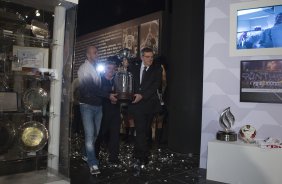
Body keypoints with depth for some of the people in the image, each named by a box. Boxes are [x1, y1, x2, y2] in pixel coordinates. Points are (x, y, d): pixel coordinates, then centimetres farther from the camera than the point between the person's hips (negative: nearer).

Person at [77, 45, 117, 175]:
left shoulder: (96, 68, 15)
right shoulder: (84, 69, -8)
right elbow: (92, 88, -17)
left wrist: (109, 96, 7)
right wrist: (108, 95, -15)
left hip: (98, 105, 7)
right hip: (87, 106, -7)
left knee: (95, 134, 13)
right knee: (90, 135, -7)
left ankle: (87, 155, 30)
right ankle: (93, 164, -2)